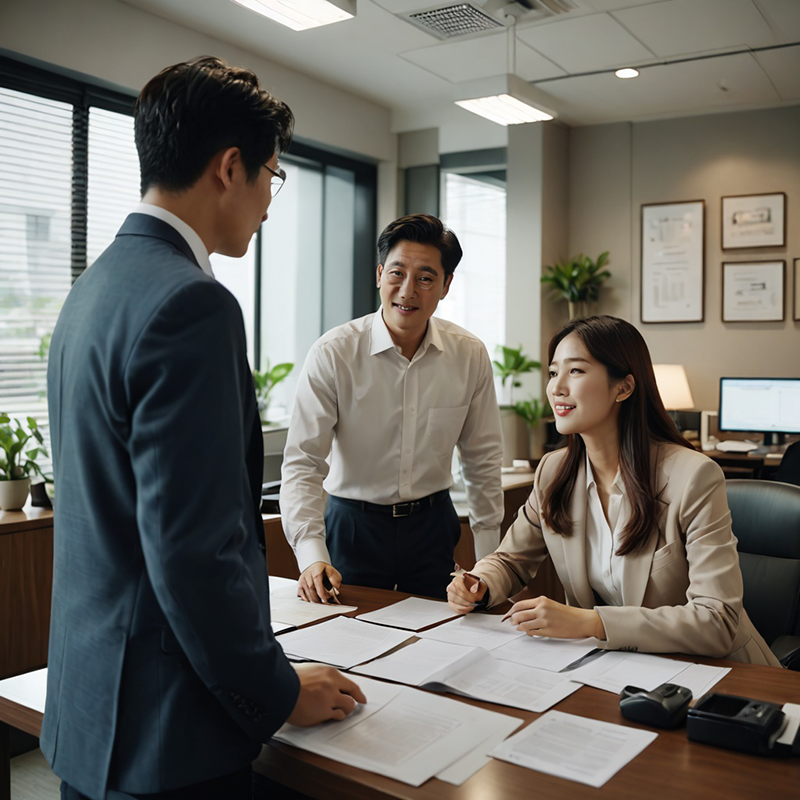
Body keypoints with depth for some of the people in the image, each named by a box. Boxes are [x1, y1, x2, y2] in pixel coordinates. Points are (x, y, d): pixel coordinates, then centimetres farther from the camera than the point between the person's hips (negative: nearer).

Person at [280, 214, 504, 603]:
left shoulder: (470, 355, -6)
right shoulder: (333, 353, -15)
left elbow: (482, 460, 4)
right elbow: (302, 461, -17)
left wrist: (488, 561, 5)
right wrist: (312, 555, -30)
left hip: (432, 526, 3)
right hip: (353, 526, -2)